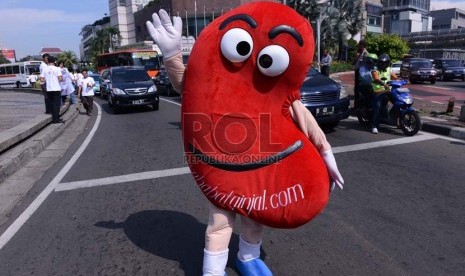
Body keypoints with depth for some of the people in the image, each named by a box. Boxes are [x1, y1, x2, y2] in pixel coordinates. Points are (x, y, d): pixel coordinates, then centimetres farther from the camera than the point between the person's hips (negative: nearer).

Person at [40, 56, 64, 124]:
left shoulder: (45, 69, 5)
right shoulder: (57, 69, -5)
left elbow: (42, 79, 1)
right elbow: (60, 79, -13)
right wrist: (62, 78, 9)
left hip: (48, 89, 4)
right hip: (56, 89, -4)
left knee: (52, 103, 12)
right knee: (57, 104, -1)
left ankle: (54, 118, 16)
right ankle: (56, 119, -3)